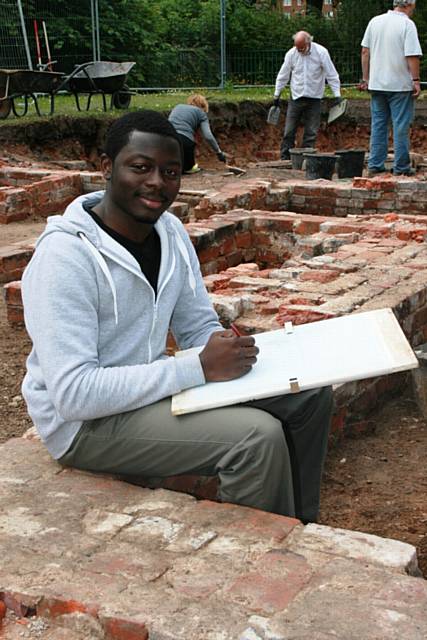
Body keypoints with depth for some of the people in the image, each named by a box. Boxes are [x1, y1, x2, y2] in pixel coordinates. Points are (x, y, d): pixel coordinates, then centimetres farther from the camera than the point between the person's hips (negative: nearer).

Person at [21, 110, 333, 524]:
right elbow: (73, 394, -29)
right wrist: (199, 368, -29)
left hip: (149, 385, 8)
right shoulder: (65, 254, -24)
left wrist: (225, 350, -13)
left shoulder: (170, 232, 1)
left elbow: (200, 327, 11)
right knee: (258, 436, -26)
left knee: (308, 393, 2)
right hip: (85, 423, -8)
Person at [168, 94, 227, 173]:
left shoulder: (177, 107, 29)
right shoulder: (201, 113, 15)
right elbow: (208, 136, 2)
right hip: (184, 140, -3)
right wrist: (218, 152, 10)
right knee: (188, 167, 24)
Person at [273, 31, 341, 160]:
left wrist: (337, 94, -9)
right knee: (289, 131, -1)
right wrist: (277, 94, 9)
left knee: (311, 132, 2)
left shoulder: (321, 52, -9)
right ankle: (284, 158, 5)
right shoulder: (291, 53, -3)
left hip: (314, 98, -1)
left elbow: (332, 74, -5)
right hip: (296, 97, 1)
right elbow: (283, 75, 7)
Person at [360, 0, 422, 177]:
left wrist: (366, 78, 14)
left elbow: (365, 52, 9)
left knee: (378, 125, 11)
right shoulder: (407, 24, -10)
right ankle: (401, 167, 4)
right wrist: (416, 80, -9)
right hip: (400, 84, -5)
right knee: (401, 127, 1)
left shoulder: (375, 21, 7)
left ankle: (375, 165, 11)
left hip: (377, 83, 5)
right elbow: (412, 56, -15)